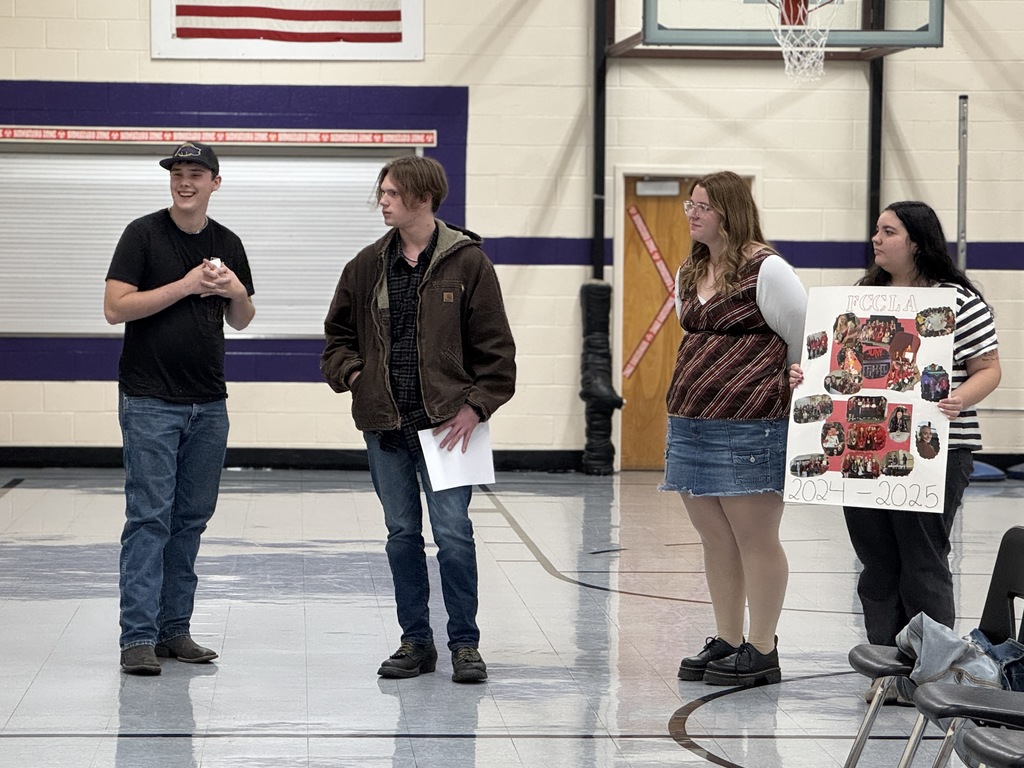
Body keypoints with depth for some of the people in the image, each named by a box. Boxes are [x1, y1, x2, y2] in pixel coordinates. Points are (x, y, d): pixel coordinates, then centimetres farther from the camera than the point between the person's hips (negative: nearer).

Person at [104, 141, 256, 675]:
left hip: (208, 404, 5)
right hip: (150, 403, -5)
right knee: (149, 517, -7)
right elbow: (115, 308, -12)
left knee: (191, 518, 8)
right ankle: (138, 637, -6)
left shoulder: (227, 244, 12)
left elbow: (240, 321, 19)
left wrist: (237, 293, -4)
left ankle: (174, 629, 15)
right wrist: (186, 285, -17)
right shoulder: (143, 235, -4)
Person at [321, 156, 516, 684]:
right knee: (402, 534, 9)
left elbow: (495, 347, -1)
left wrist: (475, 406, -9)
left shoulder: (466, 262, -2)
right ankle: (415, 641, 19)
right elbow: (338, 334, 20)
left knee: (454, 533, -5)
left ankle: (465, 643, 8)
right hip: (385, 423, 4)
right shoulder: (367, 265, 9)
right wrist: (350, 374, 2)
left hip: (446, 423, -4)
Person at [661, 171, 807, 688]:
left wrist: (788, 393, 3)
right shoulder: (689, 274, 15)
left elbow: (808, 339, -5)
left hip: (748, 425, -8)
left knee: (755, 537, -1)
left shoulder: (765, 270, -8)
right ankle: (726, 641, 22)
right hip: (689, 421, 8)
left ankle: (761, 651, 5)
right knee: (714, 538, 12)